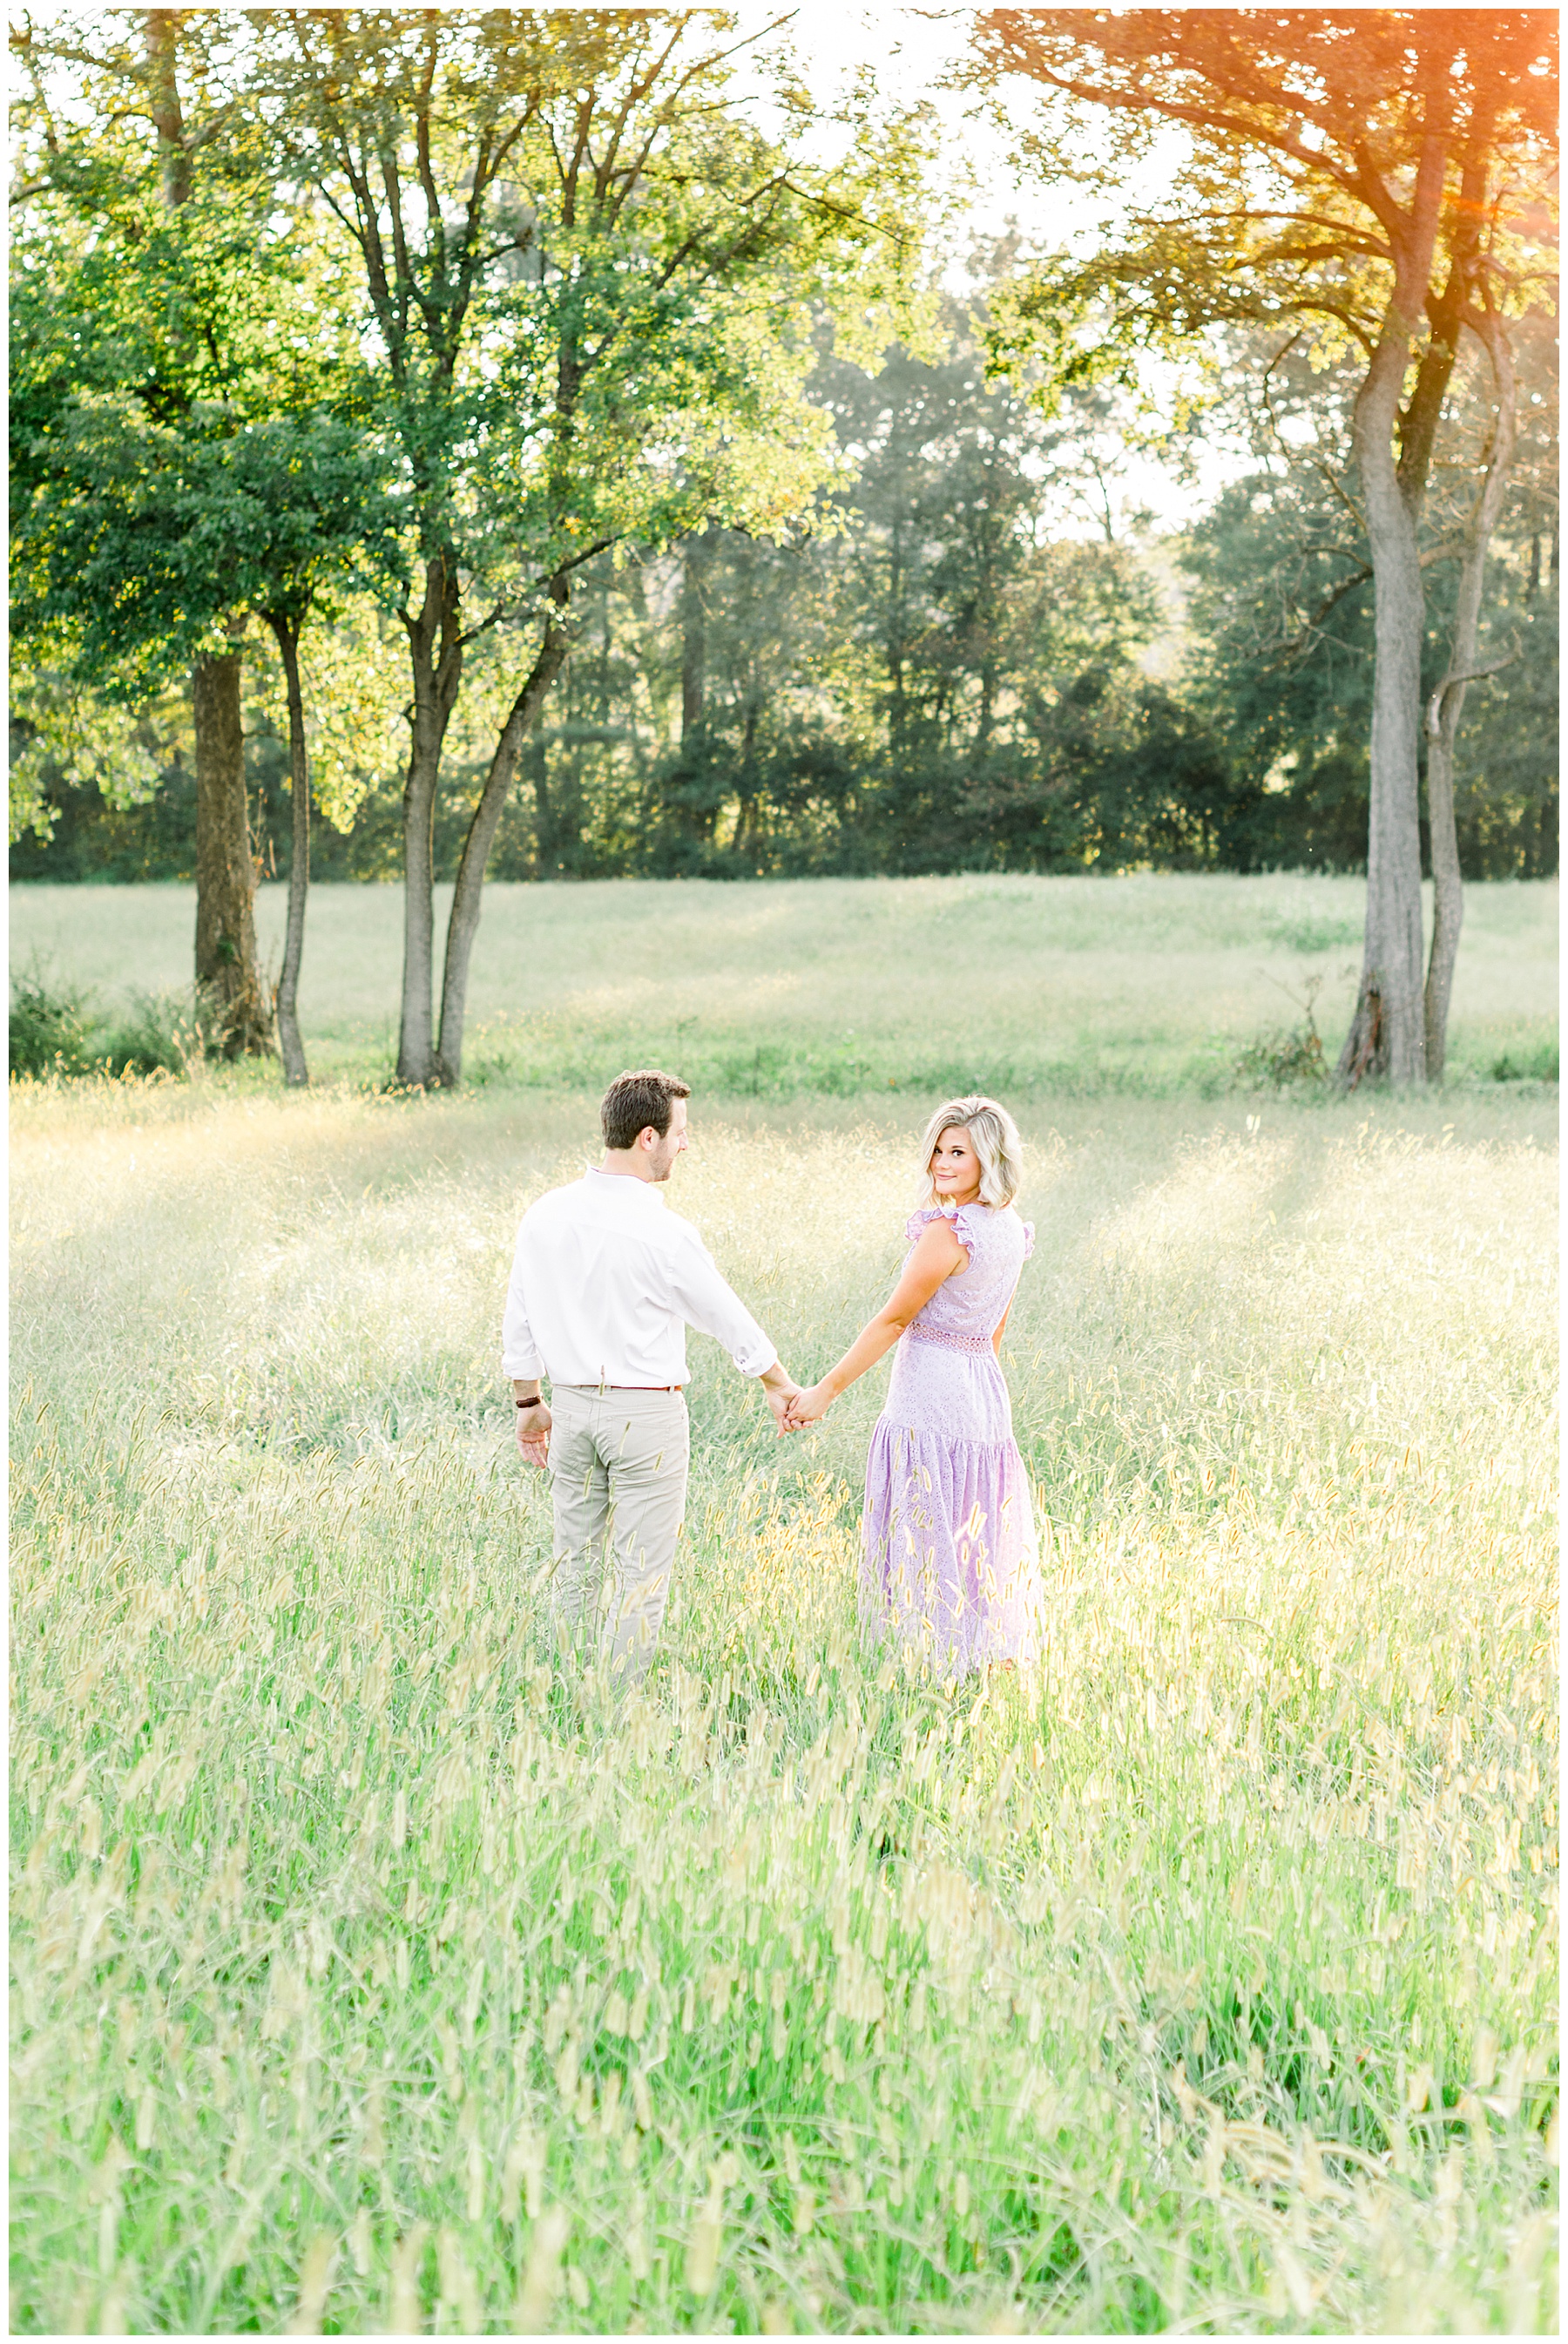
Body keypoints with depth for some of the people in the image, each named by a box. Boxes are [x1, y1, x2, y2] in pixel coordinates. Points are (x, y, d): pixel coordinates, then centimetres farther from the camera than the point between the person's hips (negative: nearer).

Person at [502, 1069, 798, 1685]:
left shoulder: (545, 1215, -1)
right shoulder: (664, 1234, -17)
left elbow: (518, 1321, 7)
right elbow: (727, 1317, -5)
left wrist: (530, 1403, 19)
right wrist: (779, 1386, 11)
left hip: (572, 1403, 6)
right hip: (646, 1410, -6)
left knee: (575, 1559, 15)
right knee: (641, 1570, 3)